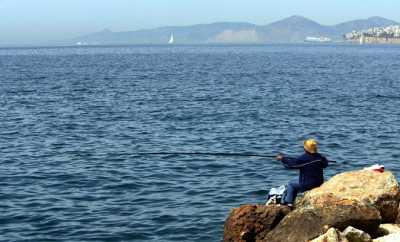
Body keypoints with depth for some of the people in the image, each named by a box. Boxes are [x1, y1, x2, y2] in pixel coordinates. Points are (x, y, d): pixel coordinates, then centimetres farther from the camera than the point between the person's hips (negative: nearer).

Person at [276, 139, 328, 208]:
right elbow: (325, 164, 15)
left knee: (291, 184, 18)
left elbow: (291, 164, -11)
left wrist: (283, 158, 5)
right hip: (319, 183, 6)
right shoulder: (320, 157, -4)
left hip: (307, 184, -6)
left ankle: (289, 203, 15)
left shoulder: (303, 158, -19)